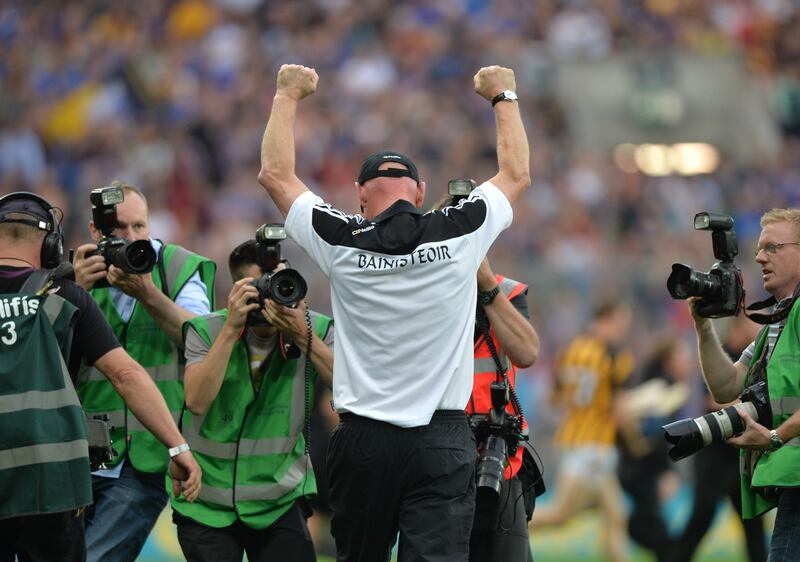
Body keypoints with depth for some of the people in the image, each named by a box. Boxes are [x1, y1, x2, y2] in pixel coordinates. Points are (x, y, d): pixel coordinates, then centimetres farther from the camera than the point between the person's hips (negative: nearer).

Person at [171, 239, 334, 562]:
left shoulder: (314, 329, -3)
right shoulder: (207, 331, -7)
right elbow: (197, 401, -22)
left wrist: (302, 336, -24)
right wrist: (231, 327, -24)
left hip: (281, 498, 1)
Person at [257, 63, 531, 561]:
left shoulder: (342, 241, -2)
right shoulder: (459, 234, -2)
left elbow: (276, 173, 11)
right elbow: (517, 175, 16)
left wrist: (288, 96, 23)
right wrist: (503, 97, 28)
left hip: (364, 441, 1)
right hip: (443, 440, -1)